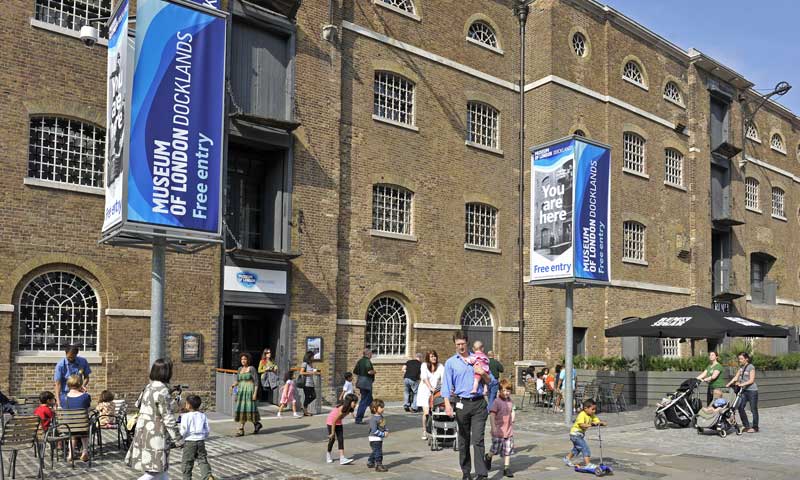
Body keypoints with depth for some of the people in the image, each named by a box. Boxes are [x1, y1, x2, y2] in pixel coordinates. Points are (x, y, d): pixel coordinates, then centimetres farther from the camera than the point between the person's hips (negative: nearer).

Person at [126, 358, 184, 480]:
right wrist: (178, 439, -11)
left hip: (144, 432, 9)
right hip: (155, 436, -9)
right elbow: (168, 418, -17)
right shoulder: (162, 390, -18)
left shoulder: (149, 387, 7)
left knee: (162, 470, 16)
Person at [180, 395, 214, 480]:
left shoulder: (186, 416, -10)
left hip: (189, 442, -4)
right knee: (202, 460, 5)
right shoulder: (203, 415, 5)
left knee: (186, 462, 10)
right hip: (201, 442, 4)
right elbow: (208, 430, 6)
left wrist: (181, 435, 5)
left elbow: (184, 430, -15)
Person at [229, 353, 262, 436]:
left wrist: (255, 393, -17)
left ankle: (256, 423, 17)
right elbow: (237, 381, 17)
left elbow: (256, 382, -9)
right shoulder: (240, 369, 10)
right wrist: (233, 386, -4)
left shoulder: (252, 369, -7)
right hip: (241, 391, 6)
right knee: (241, 410, 0)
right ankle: (241, 430, 4)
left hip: (250, 391, -6)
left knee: (250, 409, -7)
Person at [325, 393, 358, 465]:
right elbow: (334, 421, -27)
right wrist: (332, 433, -19)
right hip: (331, 422, -7)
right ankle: (328, 454, 27)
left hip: (338, 423, 7)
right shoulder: (341, 409, -33)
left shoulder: (349, 409, -10)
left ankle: (342, 458, -11)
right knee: (332, 439, 2)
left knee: (341, 439, -4)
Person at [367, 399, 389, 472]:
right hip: (375, 439, -10)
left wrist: (386, 431, -1)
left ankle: (370, 463, 36)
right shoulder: (373, 419, -22)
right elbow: (374, 431, -25)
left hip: (380, 438, 10)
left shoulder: (381, 417, 7)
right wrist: (383, 434, -23)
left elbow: (384, 425, 19)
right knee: (378, 452, -7)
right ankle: (378, 465, -1)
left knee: (375, 452, 21)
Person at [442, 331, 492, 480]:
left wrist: (483, 373, -7)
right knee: (463, 440, 9)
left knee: (478, 439, -7)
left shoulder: (477, 359, 11)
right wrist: (447, 404, -13)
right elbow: (446, 385, 0)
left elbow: (489, 381, 15)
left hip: (479, 403, 0)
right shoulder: (450, 362, 5)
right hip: (462, 404, 0)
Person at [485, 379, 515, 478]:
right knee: (495, 449, 4)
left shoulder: (510, 401, 7)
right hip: (499, 430, -6)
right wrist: (493, 427, -22)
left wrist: (512, 422, 13)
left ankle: (506, 468, 12)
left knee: (508, 451, 5)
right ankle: (488, 457, 35)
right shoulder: (497, 402, -14)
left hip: (509, 430, 6)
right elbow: (492, 414, -18)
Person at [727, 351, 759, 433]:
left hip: (752, 390, -7)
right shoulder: (741, 367, 13)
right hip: (744, 391, 7)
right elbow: (736, 377, 11)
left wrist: (742, 384, -24)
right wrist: (729, 384, 0)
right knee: (740, 407, -1)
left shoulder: (751, 367, -7)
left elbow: (751, 380, -14)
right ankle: (746, 426, 8)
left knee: (753, 409, 0)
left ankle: (755, 427, 10)